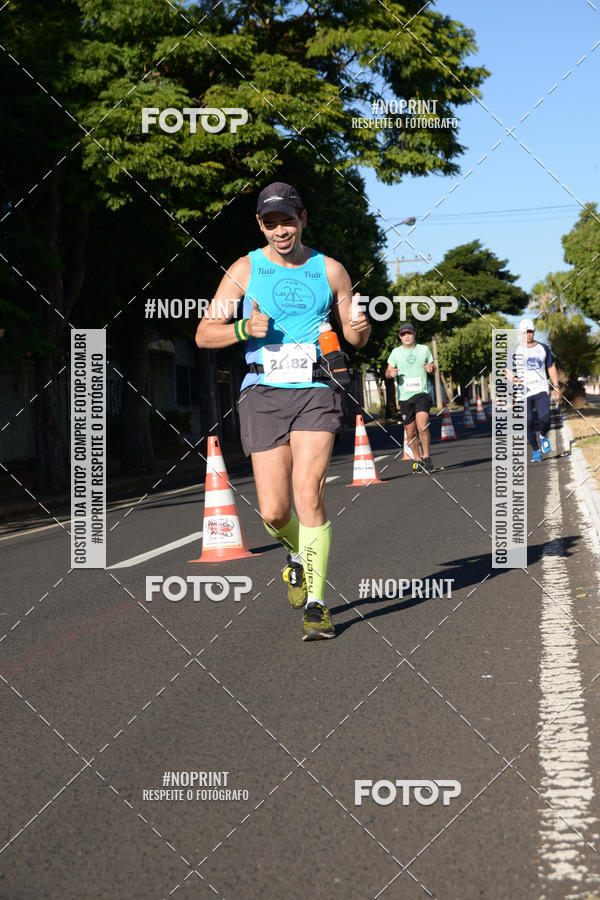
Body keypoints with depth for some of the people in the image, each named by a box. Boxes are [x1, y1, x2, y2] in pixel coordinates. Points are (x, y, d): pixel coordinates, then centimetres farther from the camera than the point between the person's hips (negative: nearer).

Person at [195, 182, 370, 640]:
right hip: (264, 395, 1)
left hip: (315, 391, 0)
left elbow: (355, 338, 17)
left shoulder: (330, 271, 9)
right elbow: (204, 335, 5)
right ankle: (299, 555, 32)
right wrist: (245, 328, -13)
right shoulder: (245, 270, 6)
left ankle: (316, 604, -10)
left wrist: (360, 328, -7)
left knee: (309, 494, -18)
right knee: (275, 512, -4)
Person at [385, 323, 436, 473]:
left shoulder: (424, 349, 7)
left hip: (422, 393, -2)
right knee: (410, 432, 4)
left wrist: (431, 368, -8)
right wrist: (391, 372, -14)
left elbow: (432, 367, 16)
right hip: (404, 397, 2)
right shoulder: (396, 352, 7)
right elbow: (387, 372, 10)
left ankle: (427, 458, -8)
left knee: (422, 426, -21)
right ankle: (418, 460, 20)